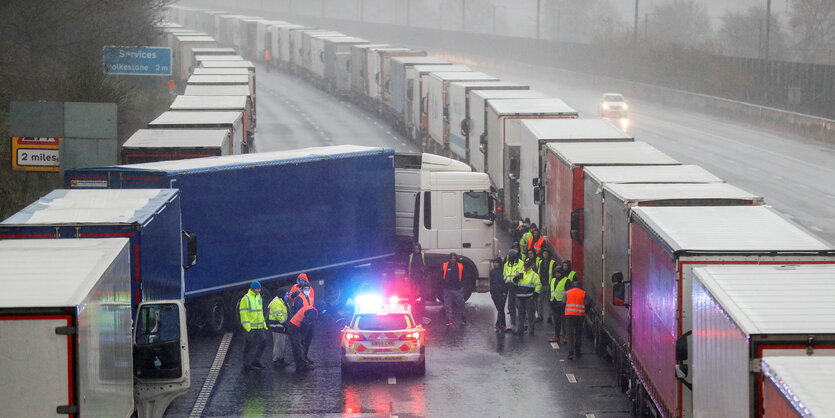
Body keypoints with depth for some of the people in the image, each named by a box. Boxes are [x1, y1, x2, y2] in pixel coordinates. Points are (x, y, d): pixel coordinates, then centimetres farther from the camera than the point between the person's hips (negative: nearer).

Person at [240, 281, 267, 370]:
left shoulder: (259, 297, 15)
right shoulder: (246, 298, -10)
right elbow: (243, 314, -14)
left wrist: (264, 325, 18)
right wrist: (247, 327, -20)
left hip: (259, 327, 8)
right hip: (250, 327, -8)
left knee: (262, 343, 9)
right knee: (250, 346, -2)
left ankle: (256, 361, 22)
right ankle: (247, 364, 7)